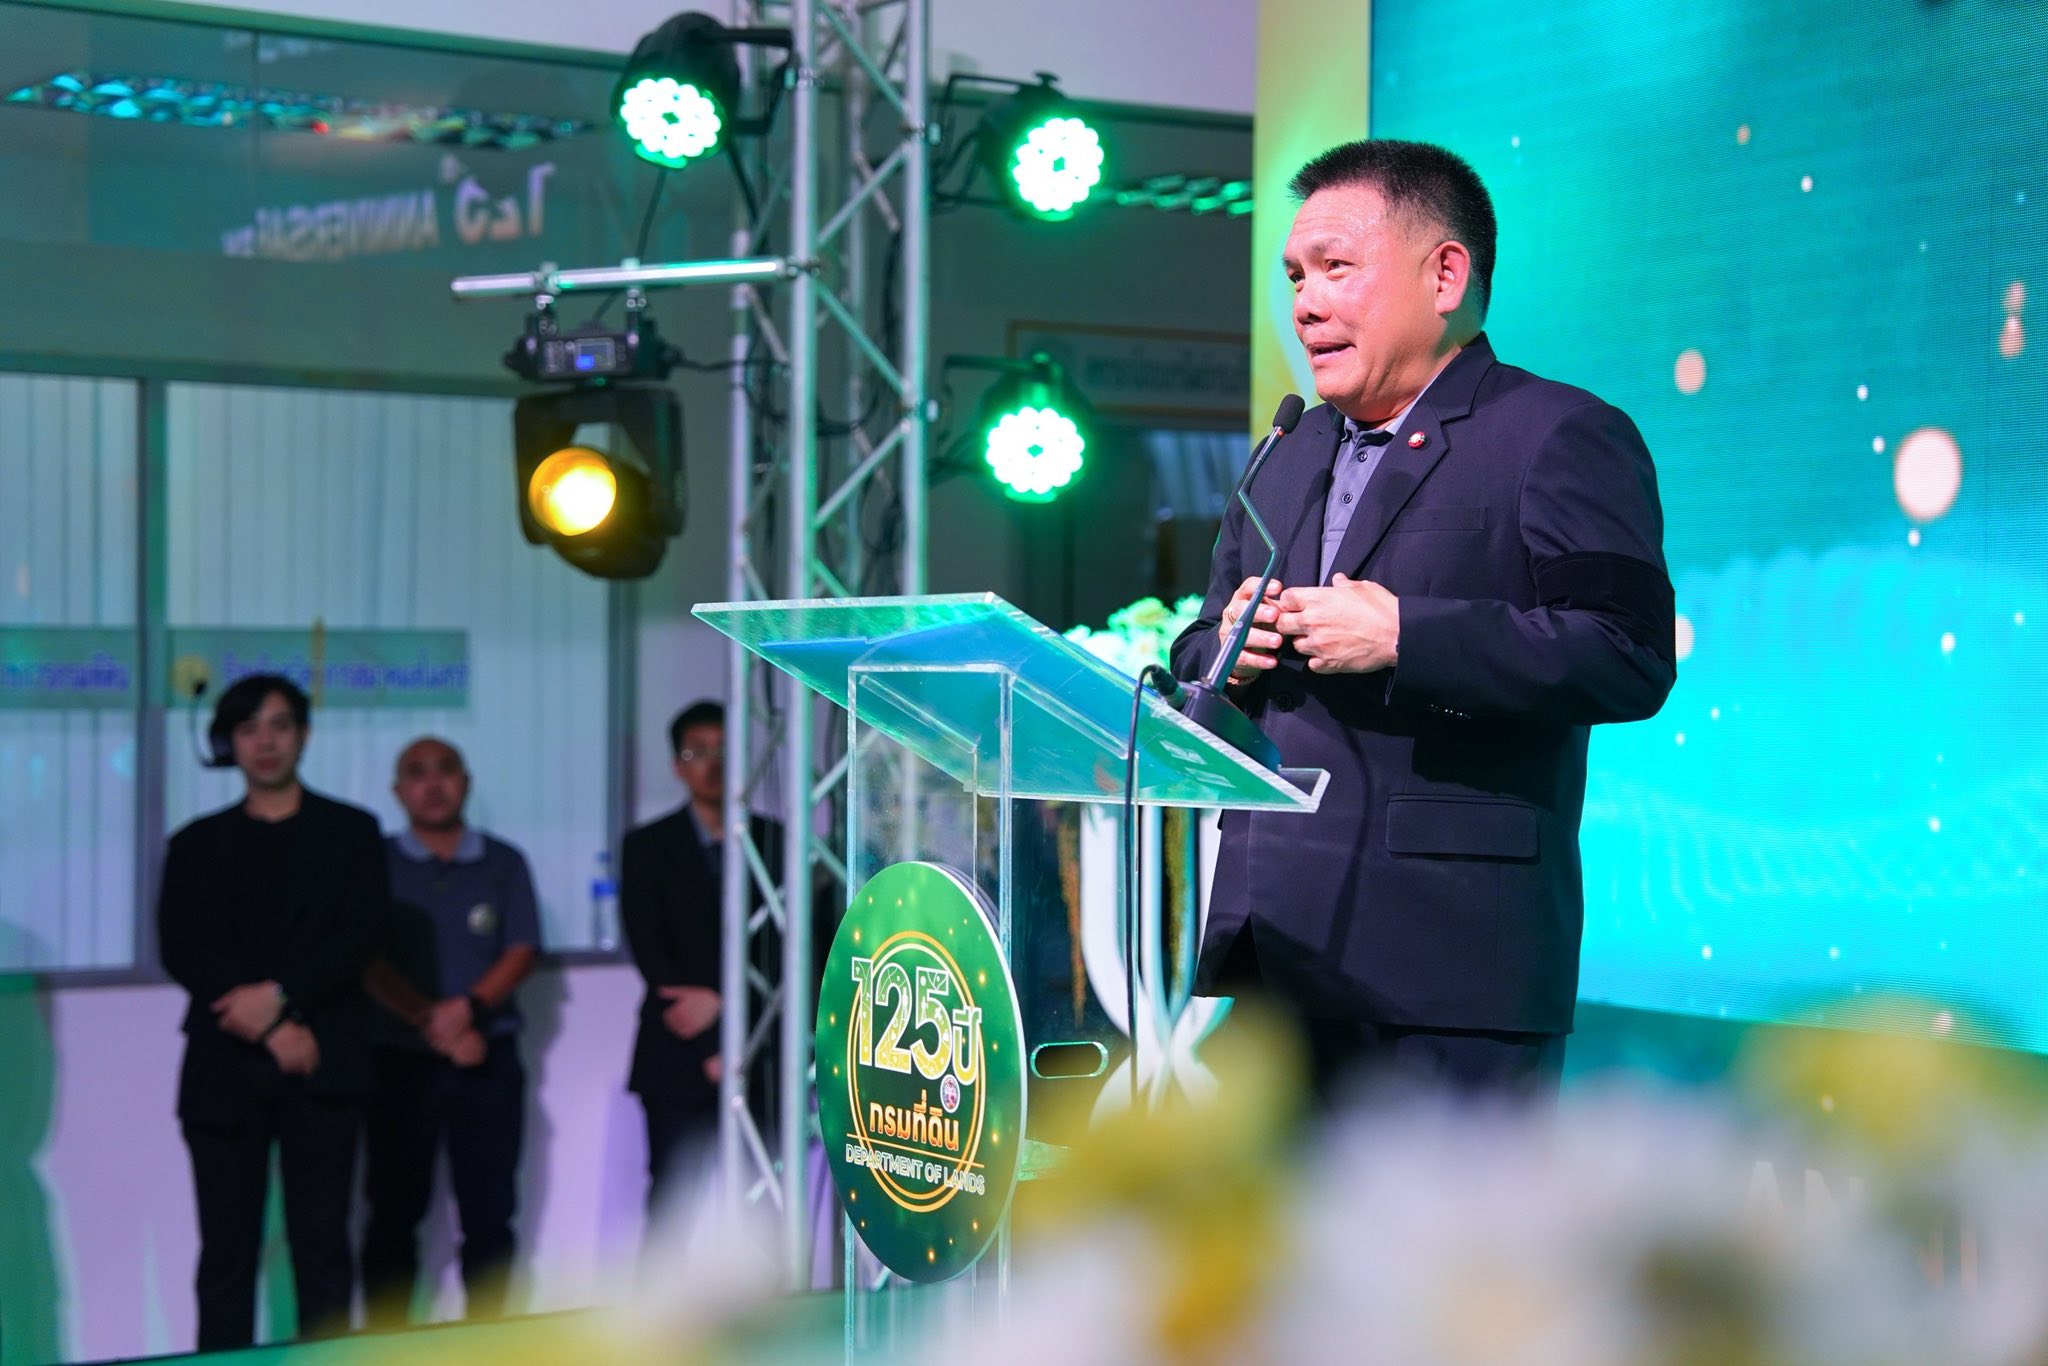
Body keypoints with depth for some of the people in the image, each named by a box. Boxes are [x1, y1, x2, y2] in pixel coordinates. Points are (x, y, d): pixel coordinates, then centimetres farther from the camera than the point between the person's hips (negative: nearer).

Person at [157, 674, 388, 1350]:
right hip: (224, 1069, 1)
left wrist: (278, 994, -15)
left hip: (320, 1066, -1)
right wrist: (272, 1030, -10)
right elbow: (180, 950, 1)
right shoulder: (197, 845, 14)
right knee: (227, 1249, 0)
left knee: (321, 1243, -2)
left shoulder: (350, 832, 11)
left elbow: (359, 935, -1)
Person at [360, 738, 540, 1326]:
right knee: (393, 1214, 1)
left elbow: (521, 952, 2)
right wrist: (433, 1025, -15)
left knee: (489, 1213, 1)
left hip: (489, 1059, 1)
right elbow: (369, 962, -3)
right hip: (400, 1060, -1)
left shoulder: (503, 863, 11)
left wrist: (469, 1006, -16)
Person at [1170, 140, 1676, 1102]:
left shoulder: (1562, 438, -4)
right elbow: (1198, 657, 28)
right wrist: (1226, 649, 3)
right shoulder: (1291, 456, 22)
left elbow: (1630, 656, -17)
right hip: (1271, 953, 8)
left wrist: (1401, 637, -20)